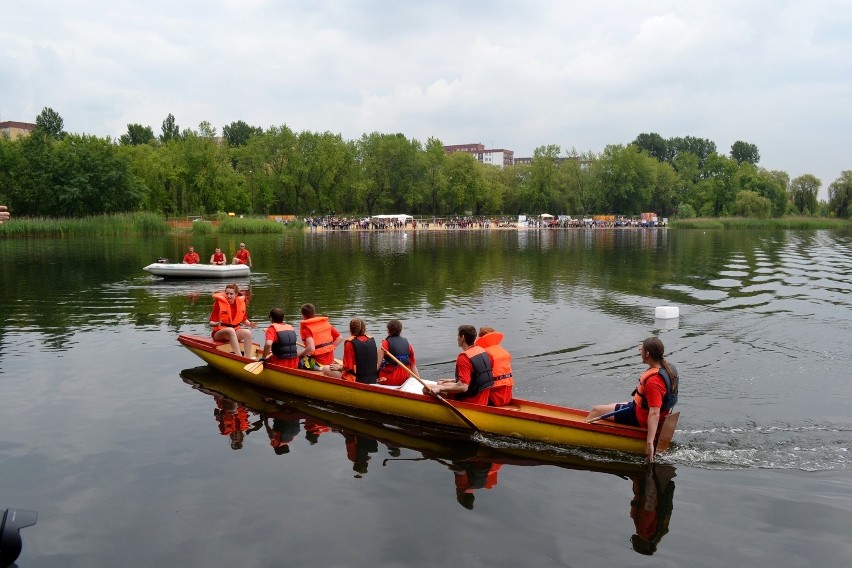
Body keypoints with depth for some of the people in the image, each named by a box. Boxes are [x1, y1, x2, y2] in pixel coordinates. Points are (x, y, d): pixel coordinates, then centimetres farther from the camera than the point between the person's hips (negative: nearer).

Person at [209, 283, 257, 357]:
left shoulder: (241, 302, 2)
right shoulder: (219, 303, -9)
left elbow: (244, 319, 16)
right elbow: (211, 323, -10)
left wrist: (250, 324, -5)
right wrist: (216, 324, -33)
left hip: (235, 330, 4)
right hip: (219, 333, -4)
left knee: (247, 333, -27)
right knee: (231, 330, -37)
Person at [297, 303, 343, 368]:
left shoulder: (305, 328, -12)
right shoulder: (326, 323, 6)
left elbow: (311, 348, -25)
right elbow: (340, 338, 10)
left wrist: (300, 354, -8)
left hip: (318, 362, -6)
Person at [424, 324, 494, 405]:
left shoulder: (464, 357, -21)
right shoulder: (482, 351, 6)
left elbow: (463, 387, -27)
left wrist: (440, 389, -21)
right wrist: (453, 381, 22)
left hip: (469, 402, -9)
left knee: (427, 389, -8)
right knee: (440, 383, 24)